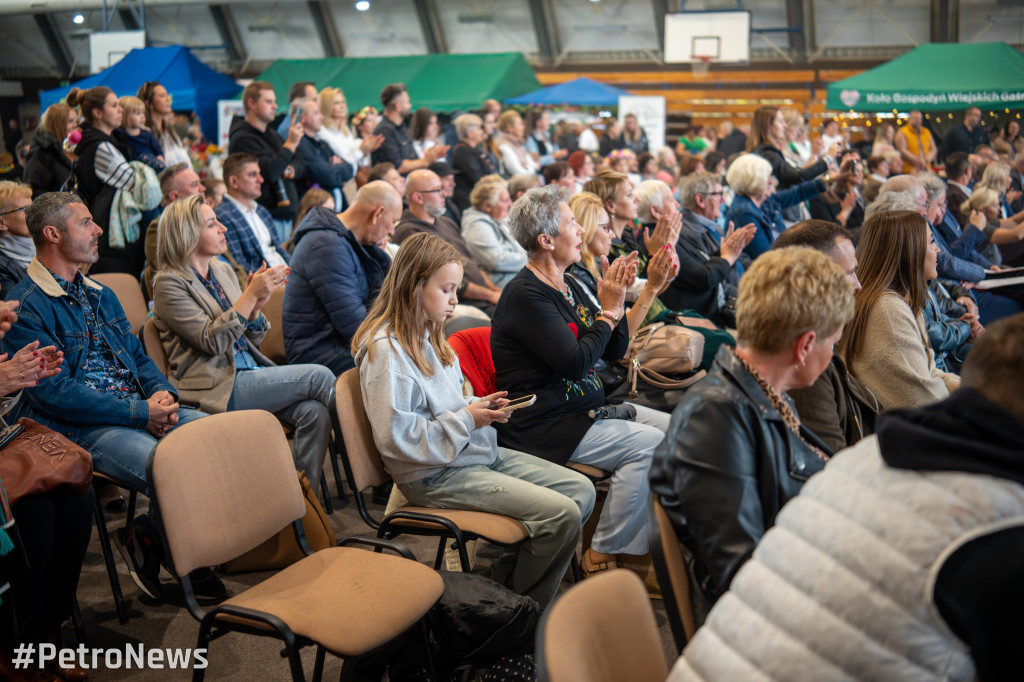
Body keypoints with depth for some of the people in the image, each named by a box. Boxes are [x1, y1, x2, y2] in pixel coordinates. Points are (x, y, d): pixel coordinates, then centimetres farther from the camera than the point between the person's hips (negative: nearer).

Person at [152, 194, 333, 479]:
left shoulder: (223, 270, 16)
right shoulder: (169, 283, -5)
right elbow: (212, 341, -16)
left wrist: (257, 305, -3)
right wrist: (251, 294, -19)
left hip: (250, 374, 7)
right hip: (217, 387, -7)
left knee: (314, 411, -22)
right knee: (319, 376, -19)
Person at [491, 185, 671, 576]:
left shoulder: (568, 288, 13)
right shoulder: (524, 294, -16)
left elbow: (616, 352, 14)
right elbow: (575, 362, -24)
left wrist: (616, 300, -2)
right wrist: (608, 310, -12)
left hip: (587, 407, 9)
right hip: (542, 423, -9)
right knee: (646, 444, -22)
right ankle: (602, 556, -10)